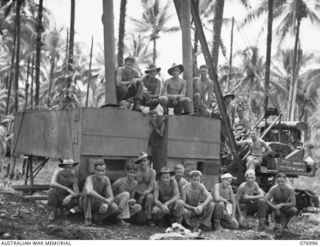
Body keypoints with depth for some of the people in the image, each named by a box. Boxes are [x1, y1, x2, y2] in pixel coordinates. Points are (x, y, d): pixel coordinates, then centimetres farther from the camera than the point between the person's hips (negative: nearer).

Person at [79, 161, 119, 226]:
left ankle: (96, 216, 0)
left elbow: (111, 197, -15)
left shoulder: (106, 179, -11)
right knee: (88, 194, -38)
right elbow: (88, 191, -48)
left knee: (115, 208, -23)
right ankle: (87, 218, -24)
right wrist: (105, 200, -48)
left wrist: (106, 204, -39)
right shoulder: (90, 178, -25)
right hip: (86, 204, -3)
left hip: (97, 204, 4)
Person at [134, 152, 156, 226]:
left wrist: (146, 192, -28)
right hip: (138, 194, 0)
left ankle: (149, 219, -24)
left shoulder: (152, 172, 0)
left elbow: (151, 186, -7)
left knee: (150, 196, -32)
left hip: (148, 193, 0)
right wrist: (141, 193, -19)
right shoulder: (136, 171, -3)